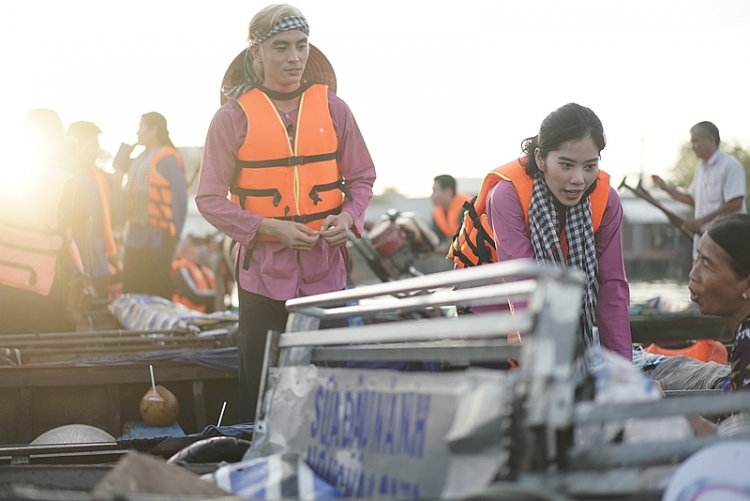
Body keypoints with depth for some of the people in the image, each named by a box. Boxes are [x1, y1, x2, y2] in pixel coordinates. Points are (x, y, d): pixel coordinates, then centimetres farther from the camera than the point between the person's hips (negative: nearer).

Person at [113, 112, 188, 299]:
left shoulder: (167, 159, -10)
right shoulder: (140, 159, 16)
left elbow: (179, 198, -14)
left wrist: (174, 235, -14)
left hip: (157, 240, -9)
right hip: (134, 238, 9)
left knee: (158, 297, -5)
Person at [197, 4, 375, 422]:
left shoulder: (333, 109, 5)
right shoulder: (234, 117, -2)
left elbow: (361, 179, 12)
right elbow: (210, 199, -3)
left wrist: (348, 217, -9)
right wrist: (271, 228, -15)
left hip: (326, 266, 2)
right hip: (264, 270, -2)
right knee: (262, 391, 5)